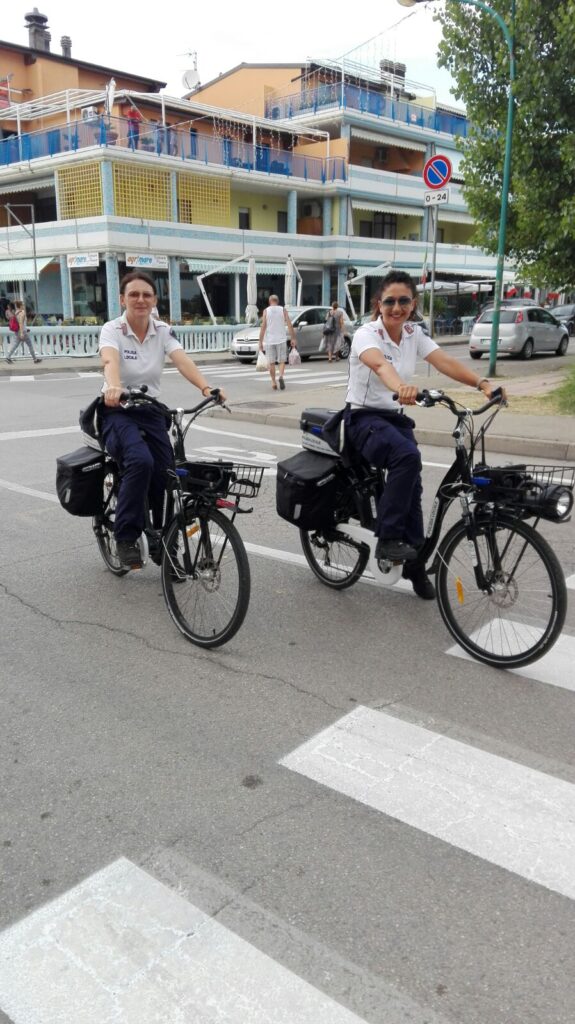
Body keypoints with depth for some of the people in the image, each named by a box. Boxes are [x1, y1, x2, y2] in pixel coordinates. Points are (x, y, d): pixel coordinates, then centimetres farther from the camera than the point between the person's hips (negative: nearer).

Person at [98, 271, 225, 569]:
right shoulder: (112, 329, -11)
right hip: (117, 412, -4)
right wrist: (114, 387, -56)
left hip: (150, 411, 4)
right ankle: (126, 537, -17)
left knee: (166, 473, -11)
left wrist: (206, 388, -40)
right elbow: (110, 361, -33)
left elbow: (183, 361, -20)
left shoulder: (163, 331, -1)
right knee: (140, 461, -32)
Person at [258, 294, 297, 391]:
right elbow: (290, 325, -4)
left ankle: (273, 382, 9)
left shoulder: (266, 311, 2)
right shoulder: (283, 310, 3)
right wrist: (293, 339, 1)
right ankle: (281, 376, -18)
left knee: (271, 362, 8)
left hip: (269, 340, 0)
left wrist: (260, 342, -4)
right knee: (282, 361, 6)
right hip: (281, 340, 0)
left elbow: (263, 327, -5)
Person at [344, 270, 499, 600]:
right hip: (364, 417, -6)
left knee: (412, 484, -4)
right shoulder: (366, 334, -15)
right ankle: (388, 540, -24)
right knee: (408, 457, -33)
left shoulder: (414, 334, 3)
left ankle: (415, 564, 11)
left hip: (396, 418, 6)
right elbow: (379, 363, -39)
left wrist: (482, 383, -30)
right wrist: (401, 387, -60)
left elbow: (445, 362, -13)